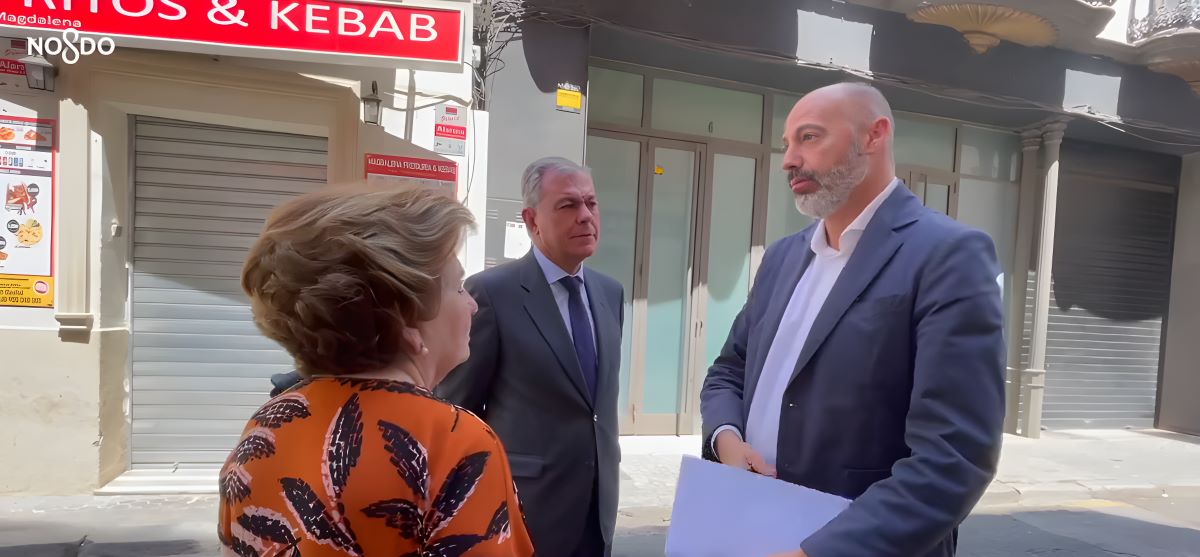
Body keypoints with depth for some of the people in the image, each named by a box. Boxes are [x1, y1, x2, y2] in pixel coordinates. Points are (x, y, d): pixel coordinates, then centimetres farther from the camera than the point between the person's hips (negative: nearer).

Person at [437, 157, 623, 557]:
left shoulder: (611, 293, 6)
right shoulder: (491, 292, -14)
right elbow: (457, 408, -9)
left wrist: (608, 466, 15)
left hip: (599, 505, 6)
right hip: (523, 507, -5)